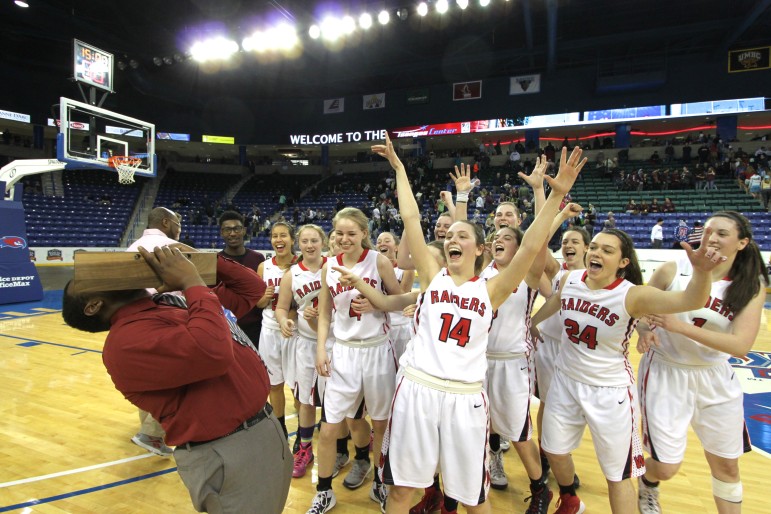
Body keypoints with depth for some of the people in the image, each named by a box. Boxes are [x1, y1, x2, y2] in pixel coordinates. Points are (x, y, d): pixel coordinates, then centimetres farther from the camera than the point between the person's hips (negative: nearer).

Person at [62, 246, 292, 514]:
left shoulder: (179, 301, 9)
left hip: (265, 424, 9)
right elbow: (213, 351, -34)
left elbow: (252, 288, 17)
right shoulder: (126, 340, -18)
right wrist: (191, 279, -20)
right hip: (230, 455, -8)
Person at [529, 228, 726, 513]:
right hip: (565, 381, 5)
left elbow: (691, 301, -38)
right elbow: (554, 302, 13)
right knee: (554, 452, 22)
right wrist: (531, 323, 26)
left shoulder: (632, 295, -23)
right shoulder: (571, 279, -9)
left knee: (617, 476, 11)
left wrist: (701, 272, -58)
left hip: (609, 392, -5)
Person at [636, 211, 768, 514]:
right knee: (666, 468, 2)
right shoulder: (672, 271, -12)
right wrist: (645, 331, -24)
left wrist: (680, 326, -30)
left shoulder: (752, 287, -6)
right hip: (666, 375, -2)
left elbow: (741, 345, -18)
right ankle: (646, 488, 38)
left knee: (727, 465, 16)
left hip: (714, 379, 3)